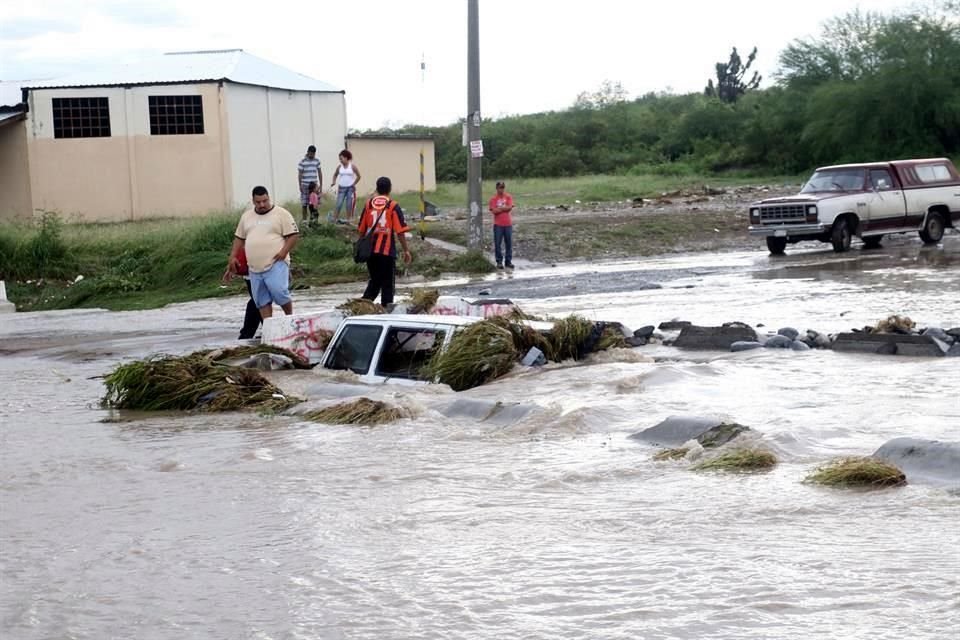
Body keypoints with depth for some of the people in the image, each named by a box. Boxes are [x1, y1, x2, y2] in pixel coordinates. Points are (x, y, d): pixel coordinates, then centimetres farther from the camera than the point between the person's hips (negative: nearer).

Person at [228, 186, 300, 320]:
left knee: (279, 292, -18)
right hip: (255, 268, 5)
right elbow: (239, 238, 23)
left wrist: (284, 251, -16)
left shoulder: (281, 214, -1)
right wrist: (233, 257, 14)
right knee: (262, 301, 4)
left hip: (276, 264, -5)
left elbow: (294, 235, -4)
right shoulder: (246, 216, 16)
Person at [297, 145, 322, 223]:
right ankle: (304, 220, 7)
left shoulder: (317, 161, 7)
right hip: (305, 185, -3)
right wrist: (300, 186, -8)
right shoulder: (303, 162, -4)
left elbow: (320, 173, 13)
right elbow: (300, 174, -3)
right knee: (304, 204, 0)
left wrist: (321, 185, 9)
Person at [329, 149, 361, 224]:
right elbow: (335, 175, 15)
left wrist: (354, 184, -3)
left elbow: (358, 176, 2)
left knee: (349, 205, 1)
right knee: (338, 204, -7)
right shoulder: (339, 167, 3)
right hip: (342, 187, 1)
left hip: (350, 188, -1)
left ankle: (348, 220, 8)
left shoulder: (352, 166, -4)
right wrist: (334, 182, -1)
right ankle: (334, 218, -3)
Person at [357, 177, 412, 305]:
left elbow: (361, 230, 10)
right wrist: (406, 251, -2)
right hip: (387, 251, -4)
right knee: (387, 284, 3)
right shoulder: (393, 206, -5)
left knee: (374, 281, 17)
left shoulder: (368, 204, 6)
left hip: (370, 251, 4)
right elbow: (400, 231, -8)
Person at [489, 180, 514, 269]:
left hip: (508, 224, 2)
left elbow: (510, 207, -8)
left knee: (509, 243, 4)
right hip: (498, 225, -2)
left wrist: (499, 208, -7)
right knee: (498, 244, 0)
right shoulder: (493, 199, 0)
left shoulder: (508, 197, 5)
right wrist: (504, 208, -8)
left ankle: (508, 261, 12)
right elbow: (494, 211, -11)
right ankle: (499, 262, 7)